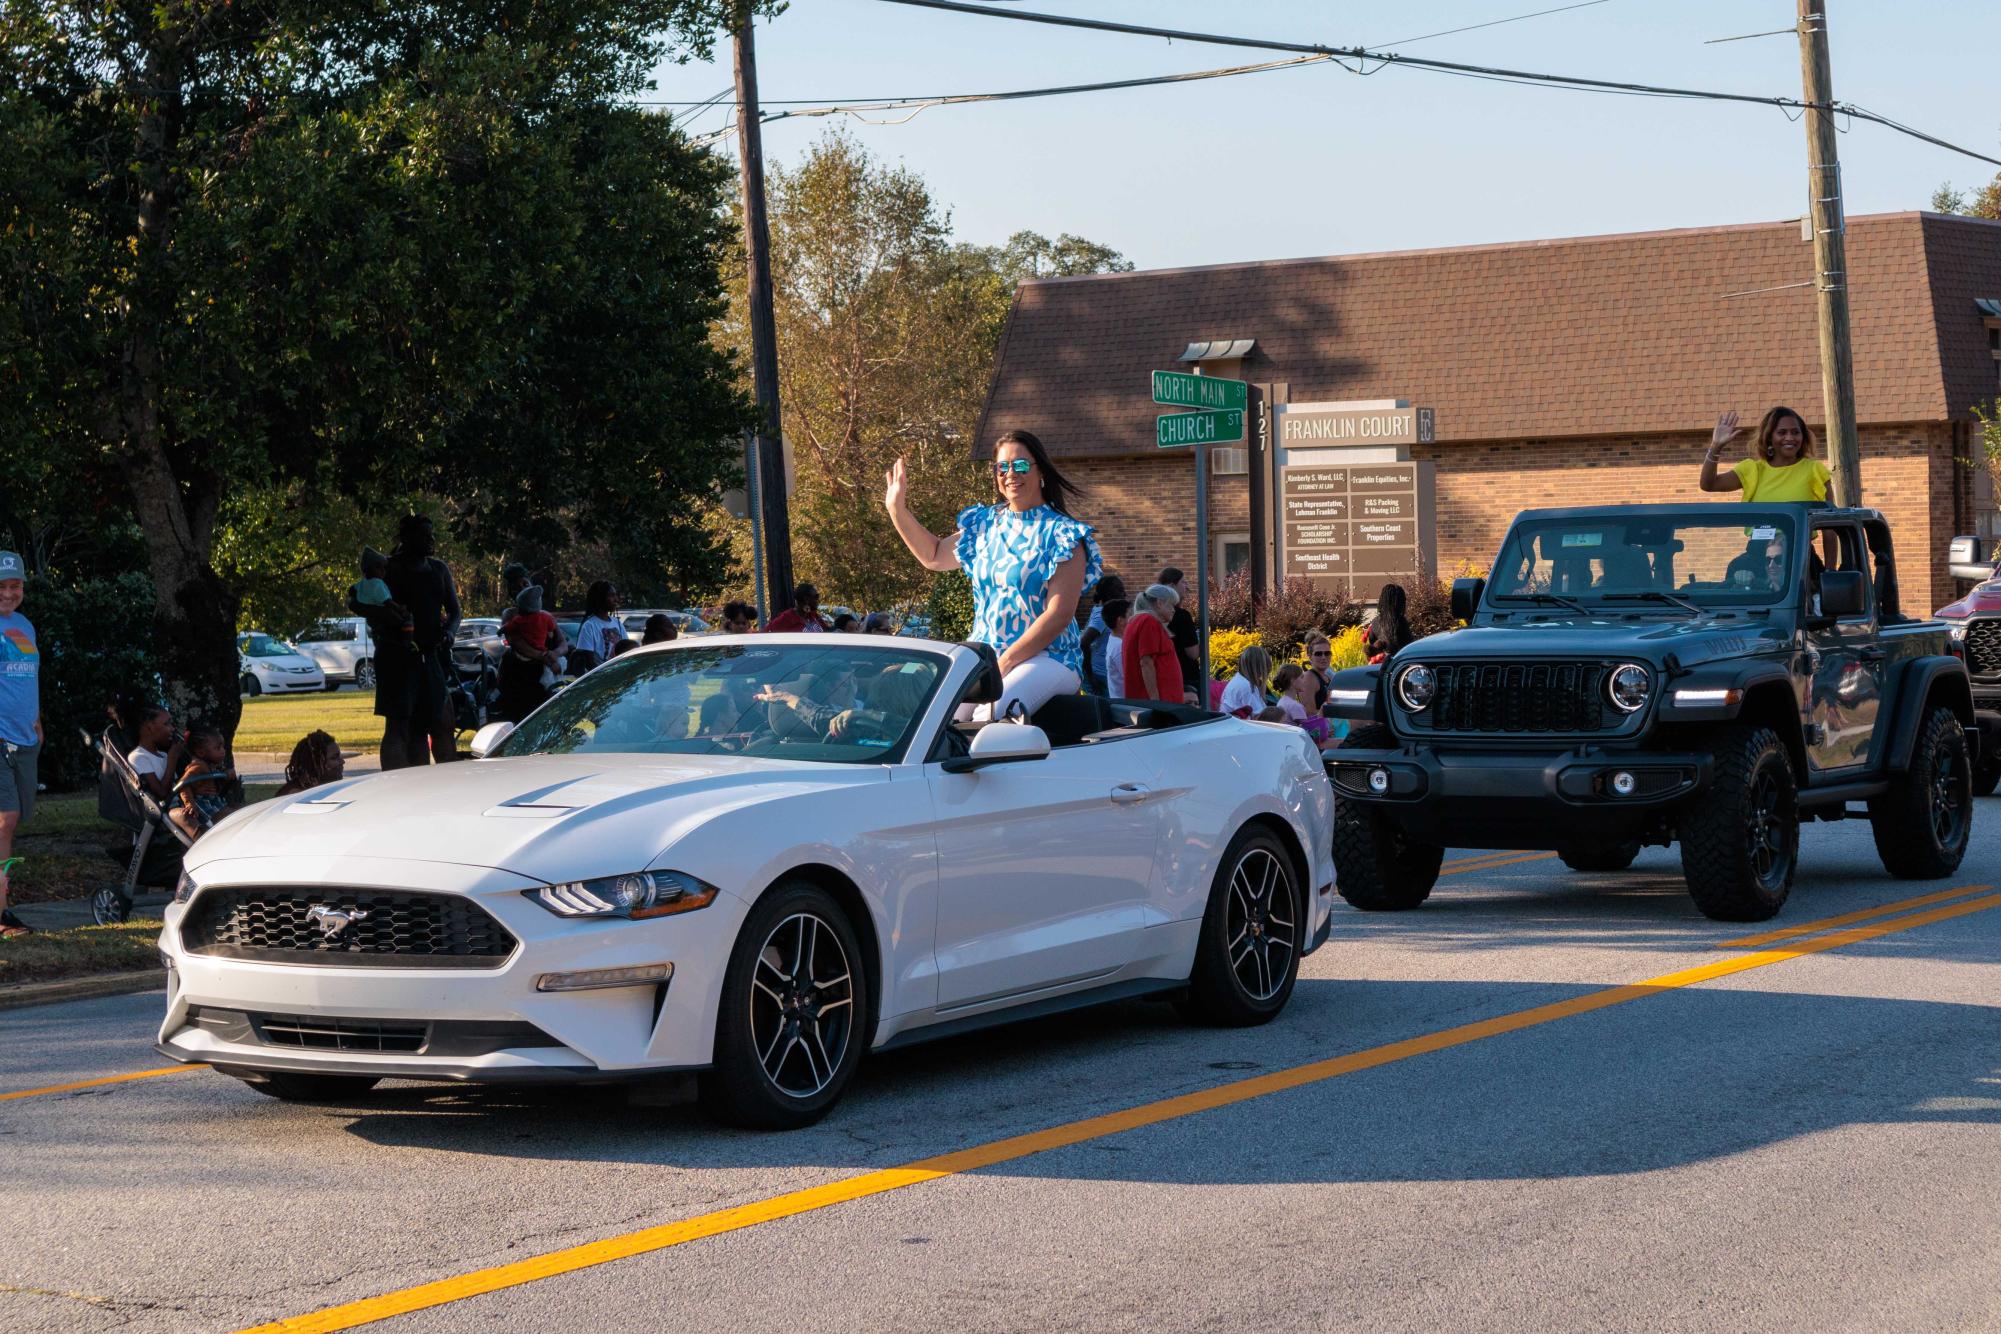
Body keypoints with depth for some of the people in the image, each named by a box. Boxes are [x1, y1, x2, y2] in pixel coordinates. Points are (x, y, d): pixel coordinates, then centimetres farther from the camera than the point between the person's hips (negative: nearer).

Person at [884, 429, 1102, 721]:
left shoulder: (1061, 534, -4)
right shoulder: (986, 525, 16)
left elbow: (1059, 614, -12)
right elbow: (933, 556, 32)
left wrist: (1005, 663, -18)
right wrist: (897, 510, 21)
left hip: (1046, 657, -5)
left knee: (988, 717, -34)